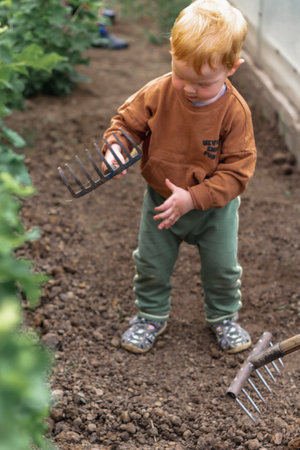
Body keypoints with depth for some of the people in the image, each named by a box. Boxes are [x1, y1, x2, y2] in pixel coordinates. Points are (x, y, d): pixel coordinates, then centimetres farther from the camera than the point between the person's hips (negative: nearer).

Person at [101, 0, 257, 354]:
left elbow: (237, 169, -22)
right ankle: (151, 316, 39)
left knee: (222, 267, 14)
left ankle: (223, 316, 40)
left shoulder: (234, 111, -25)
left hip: (214, 208, -1)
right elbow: (127, 121, -5)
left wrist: (193, 198, -30)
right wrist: (115, 147, -29)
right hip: (160, 201, 2)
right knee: (151, 265, 15)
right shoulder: (157, 94, -20)